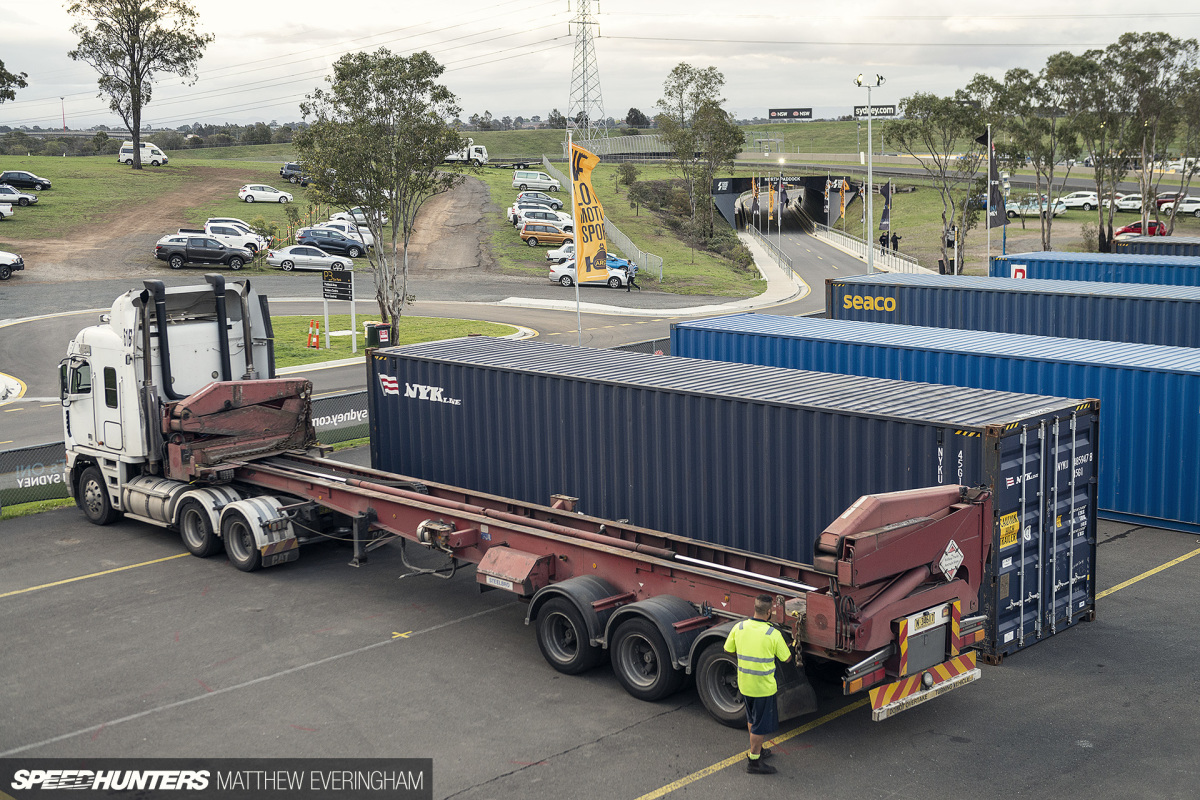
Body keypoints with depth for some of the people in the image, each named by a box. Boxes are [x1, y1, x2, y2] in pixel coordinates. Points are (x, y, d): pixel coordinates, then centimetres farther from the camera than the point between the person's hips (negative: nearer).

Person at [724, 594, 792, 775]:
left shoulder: (739, 628, -7)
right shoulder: (773, 634, -21)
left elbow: (728, 649, 7)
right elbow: (786, 658, -8)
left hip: (744, 684, 6)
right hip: (763, 687, -6)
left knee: (752, 719, 25)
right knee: (762, 725, 8)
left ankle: (757, 750, 41)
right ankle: (754, 761, 16)